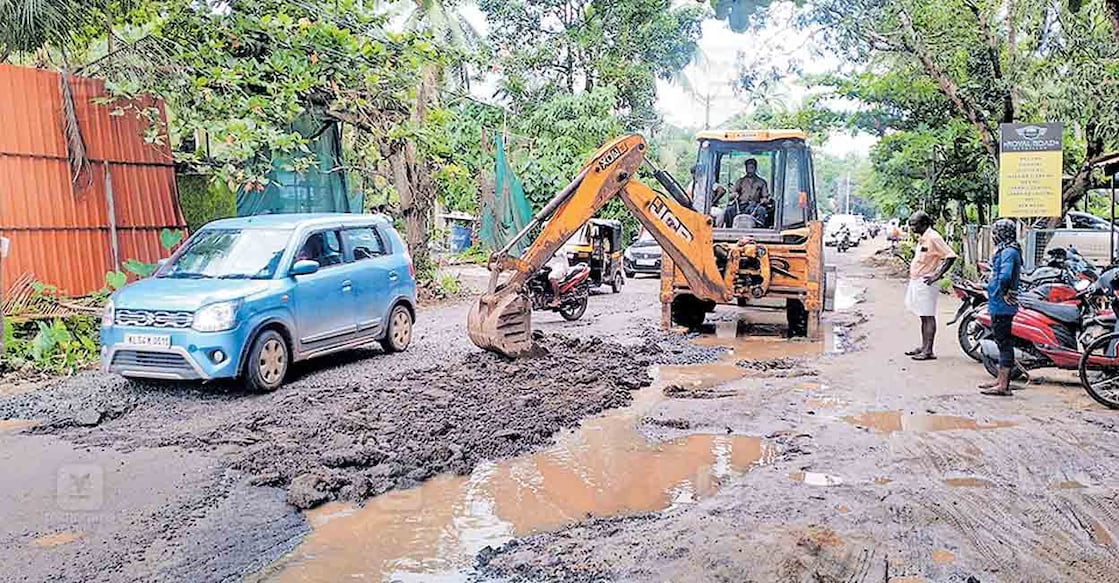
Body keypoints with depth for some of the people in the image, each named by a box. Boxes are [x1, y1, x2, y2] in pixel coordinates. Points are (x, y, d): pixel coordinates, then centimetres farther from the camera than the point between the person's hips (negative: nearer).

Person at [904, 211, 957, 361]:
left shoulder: (933, 237, -15)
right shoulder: (922, 238, 14)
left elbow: (951, 256, -21)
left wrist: (937, 275, -23)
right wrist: (913, 269, 15)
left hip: (926, 283, -10)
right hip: (917, 282, 10)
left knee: (928, 317, -6)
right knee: (923, 317, 15)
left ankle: (928, 351, -4)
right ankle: (923, 347, 23)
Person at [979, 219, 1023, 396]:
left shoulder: (1008, 251, -18)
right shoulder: (1004, 250, 13)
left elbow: (1005, 275, -33)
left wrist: (1004, 293, -20)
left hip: (1002, 306, -10)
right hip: (998, 306, 10)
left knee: (1004, 343, -6)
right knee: (1002, 343, 17)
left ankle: (1003, 386, -2)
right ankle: (1000, 379, 28)